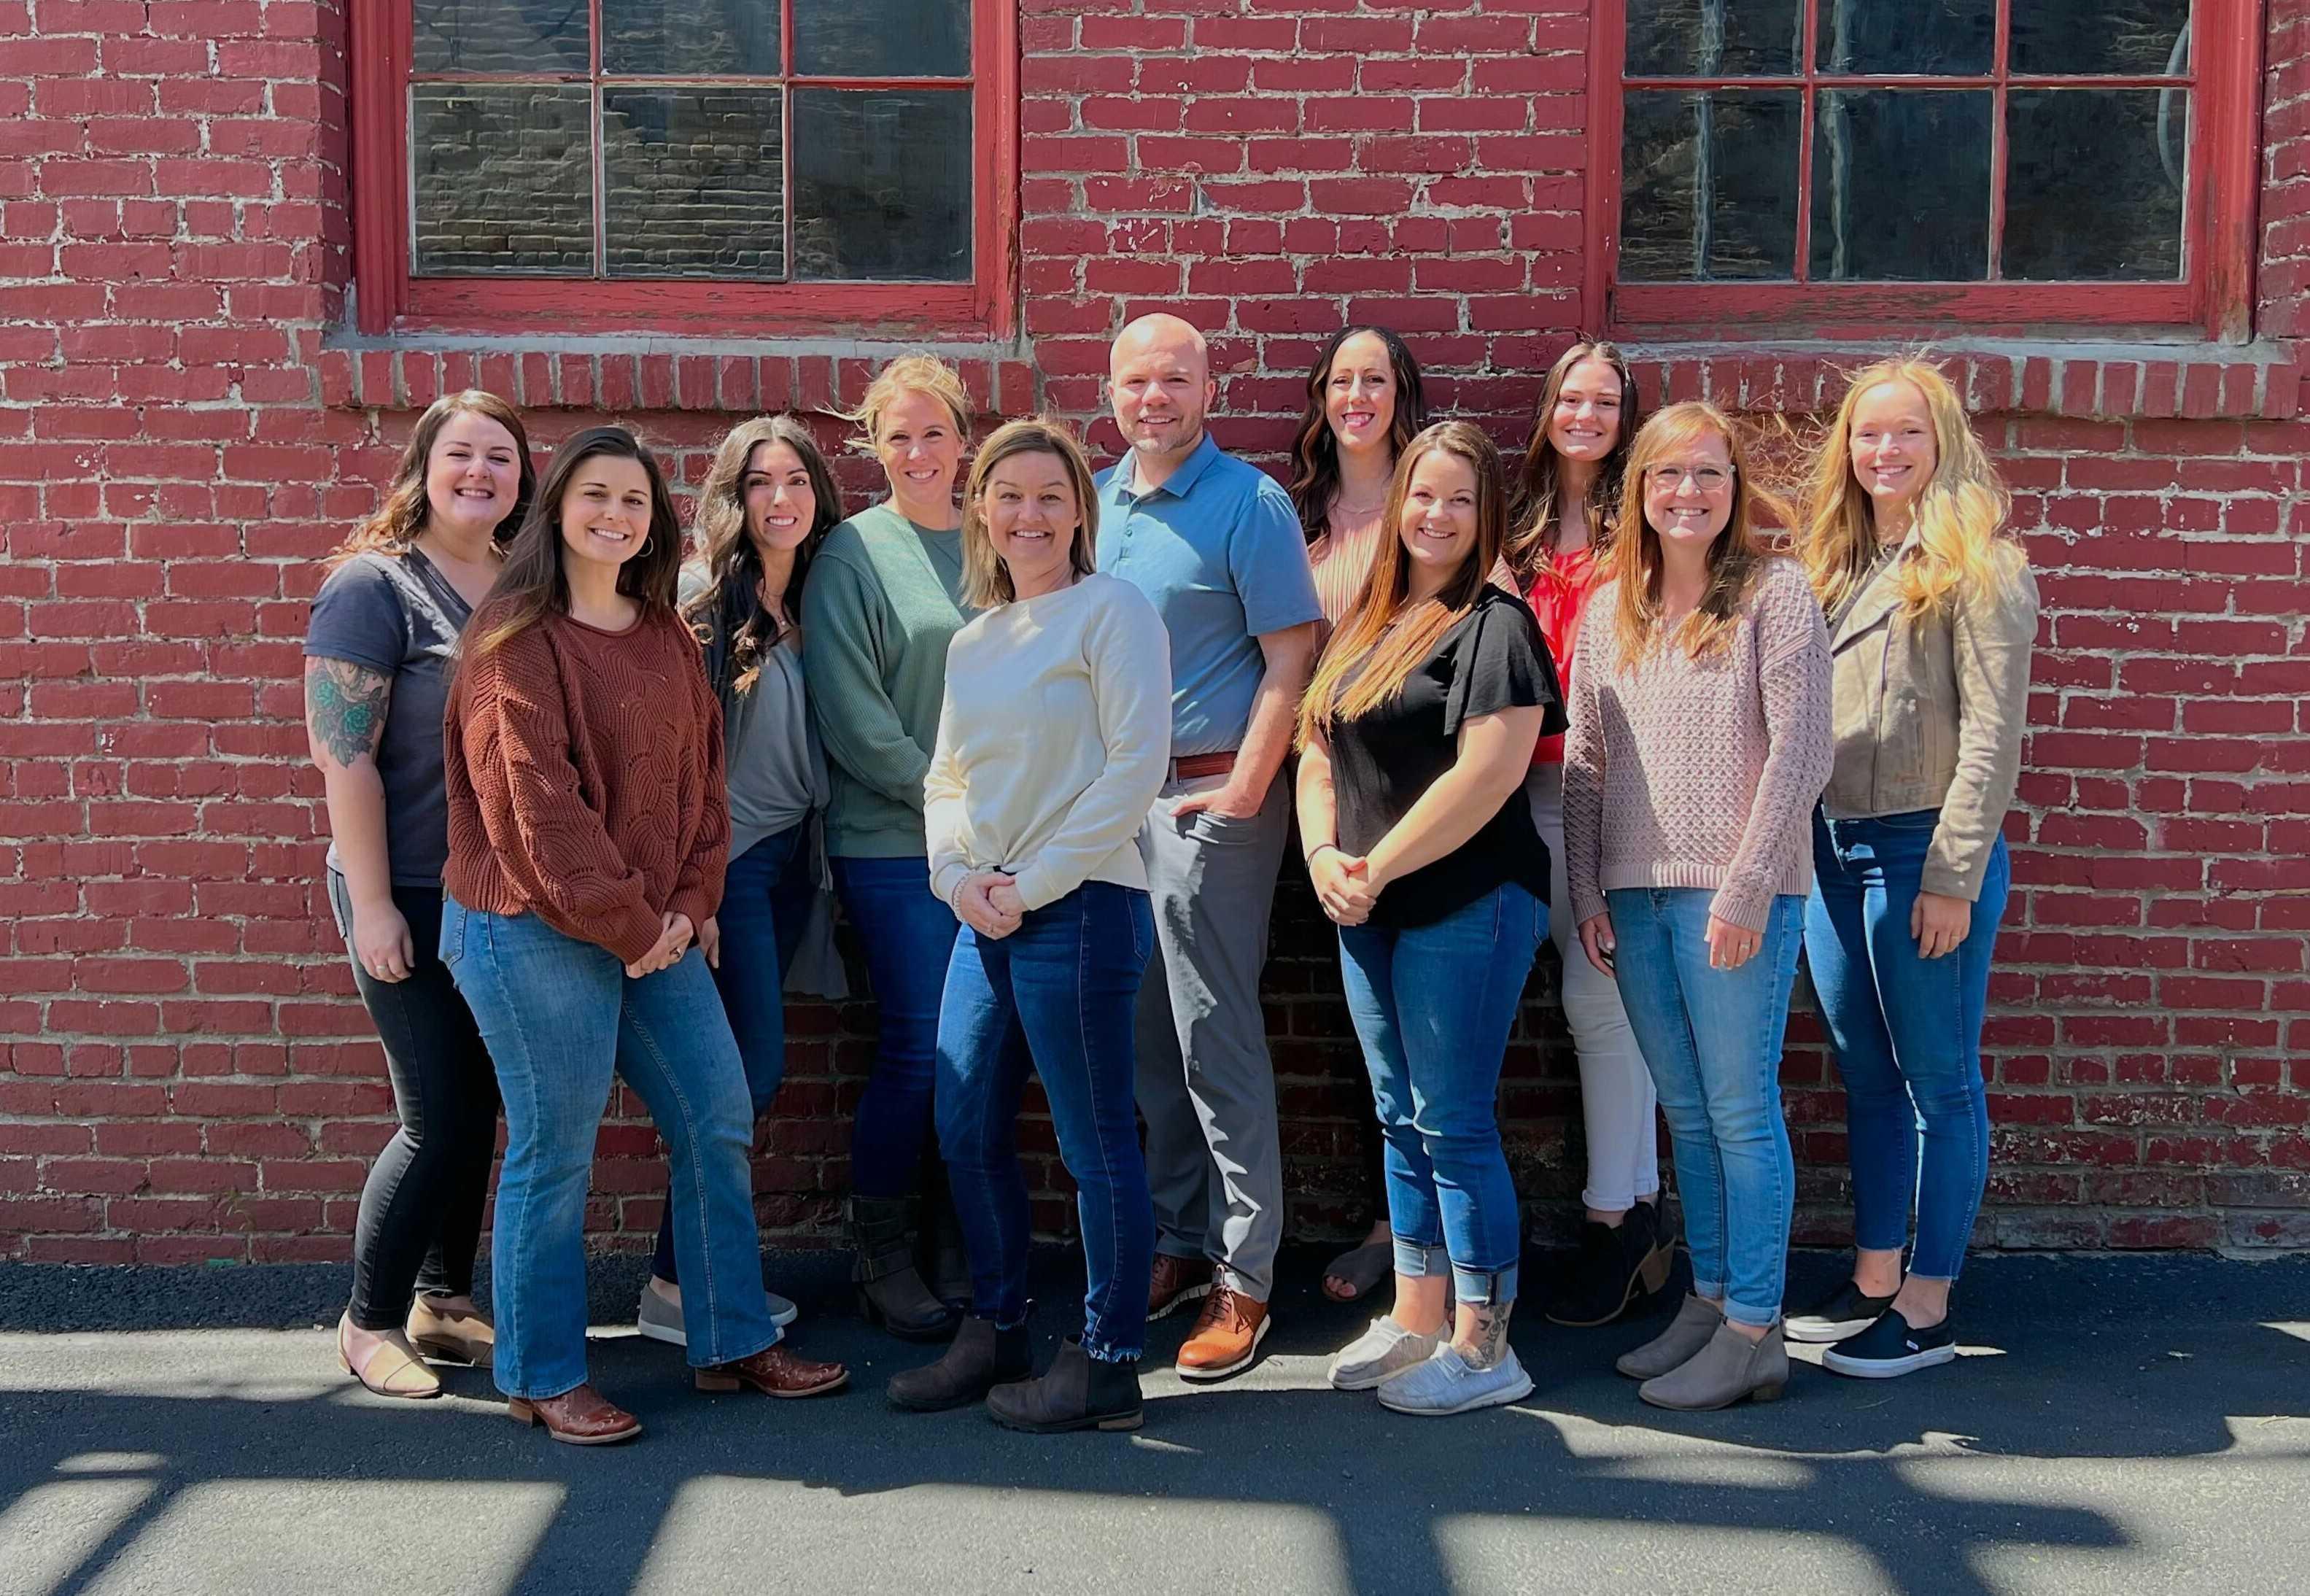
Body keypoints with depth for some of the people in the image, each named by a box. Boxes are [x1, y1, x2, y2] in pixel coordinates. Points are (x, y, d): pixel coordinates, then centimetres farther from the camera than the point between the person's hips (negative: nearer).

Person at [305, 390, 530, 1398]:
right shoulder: (375, 584, -11)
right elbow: (341, 753, -14)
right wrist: (371, 903, -16)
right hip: (412, 896, -6)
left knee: (479, 1105, 12)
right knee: (438, 1116, -3)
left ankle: (444, 1300, 28)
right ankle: (368, 1321, 14)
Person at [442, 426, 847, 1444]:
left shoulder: (666, 635, 12)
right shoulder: (517, 636, -10)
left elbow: (701, 773, 11)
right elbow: (536, 801, -16)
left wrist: (692, 903, -2)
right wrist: (625, 924, -15)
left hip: (656, 930, 8)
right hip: (534, 931, -7)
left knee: (719, 1119, 9)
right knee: (554, 1152, 0)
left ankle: (732, 1343, 24)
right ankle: (540, 1378, 16)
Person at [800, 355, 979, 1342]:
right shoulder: (854, 553, -4)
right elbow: (854, 715, -9)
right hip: (896, 845, -4)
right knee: (917, 1050, -2)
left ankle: (964, 1249, 20)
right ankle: (881, 1257, 13)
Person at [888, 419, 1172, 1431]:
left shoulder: (1111, 611, -5)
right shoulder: (972, 642, 17)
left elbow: (1137, 765, -13)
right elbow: (946, 779, 18)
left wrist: (1034, 881, -13)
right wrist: (958, 878, -2)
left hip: (1082, 909, -8)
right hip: (985, 918, 8)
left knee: (1096, 1141, 0)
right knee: (966, 1130, 11)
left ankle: (1107, 1367, 12)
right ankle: (995, 1331, 28)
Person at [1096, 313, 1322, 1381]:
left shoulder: (1248, 503, -7)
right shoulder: (1095, 499, 12)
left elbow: (1289, 658, -10)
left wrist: (1243, 792, -16)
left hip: (1207, 799, -6)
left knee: (1216, 1044, -4)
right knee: (1150, 1041, 12)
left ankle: (1244, 1279, 4)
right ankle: (1180, 1243, 24)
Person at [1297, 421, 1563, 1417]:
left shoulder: (1494, 625, -11)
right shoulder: (1365, 623, 14)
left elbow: (1488, 774, -20)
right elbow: (1317, 748, 16)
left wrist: (1378, 868, -14)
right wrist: (1324, 858, -2)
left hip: (1466, 905, -8)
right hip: (1369, 912, 8)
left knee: (1453, 1126, -3)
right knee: (1402, 1122, 15)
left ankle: (1481, 1348, 9)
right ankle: (1415, 1321, 26)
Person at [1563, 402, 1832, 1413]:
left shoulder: (1774, 594, -3)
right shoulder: (1608, 612, 13)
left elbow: (1800, 754, -9)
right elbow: (1582, 762, 13)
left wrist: (1745, 888, -15)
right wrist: (1587, 892, 5)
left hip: (1735, 894, -5)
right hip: (1635, 894, 6)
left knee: (1741, 1110, -1)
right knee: (1686, 1114, 13)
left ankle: (1753, 1333, 6)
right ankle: (1708, 1300, 23)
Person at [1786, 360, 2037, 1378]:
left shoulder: (1977, 567, -6)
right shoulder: (1834, 566, 14)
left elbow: (1993, 734, -12)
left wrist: (1954, 876, -16)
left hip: (1927, 851, -7)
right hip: (1830, 851, 7)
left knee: (1939, 1083, 2)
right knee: (1866, 1079, 13)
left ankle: (1927, 1309, 9)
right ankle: (1873, 1282, 23)